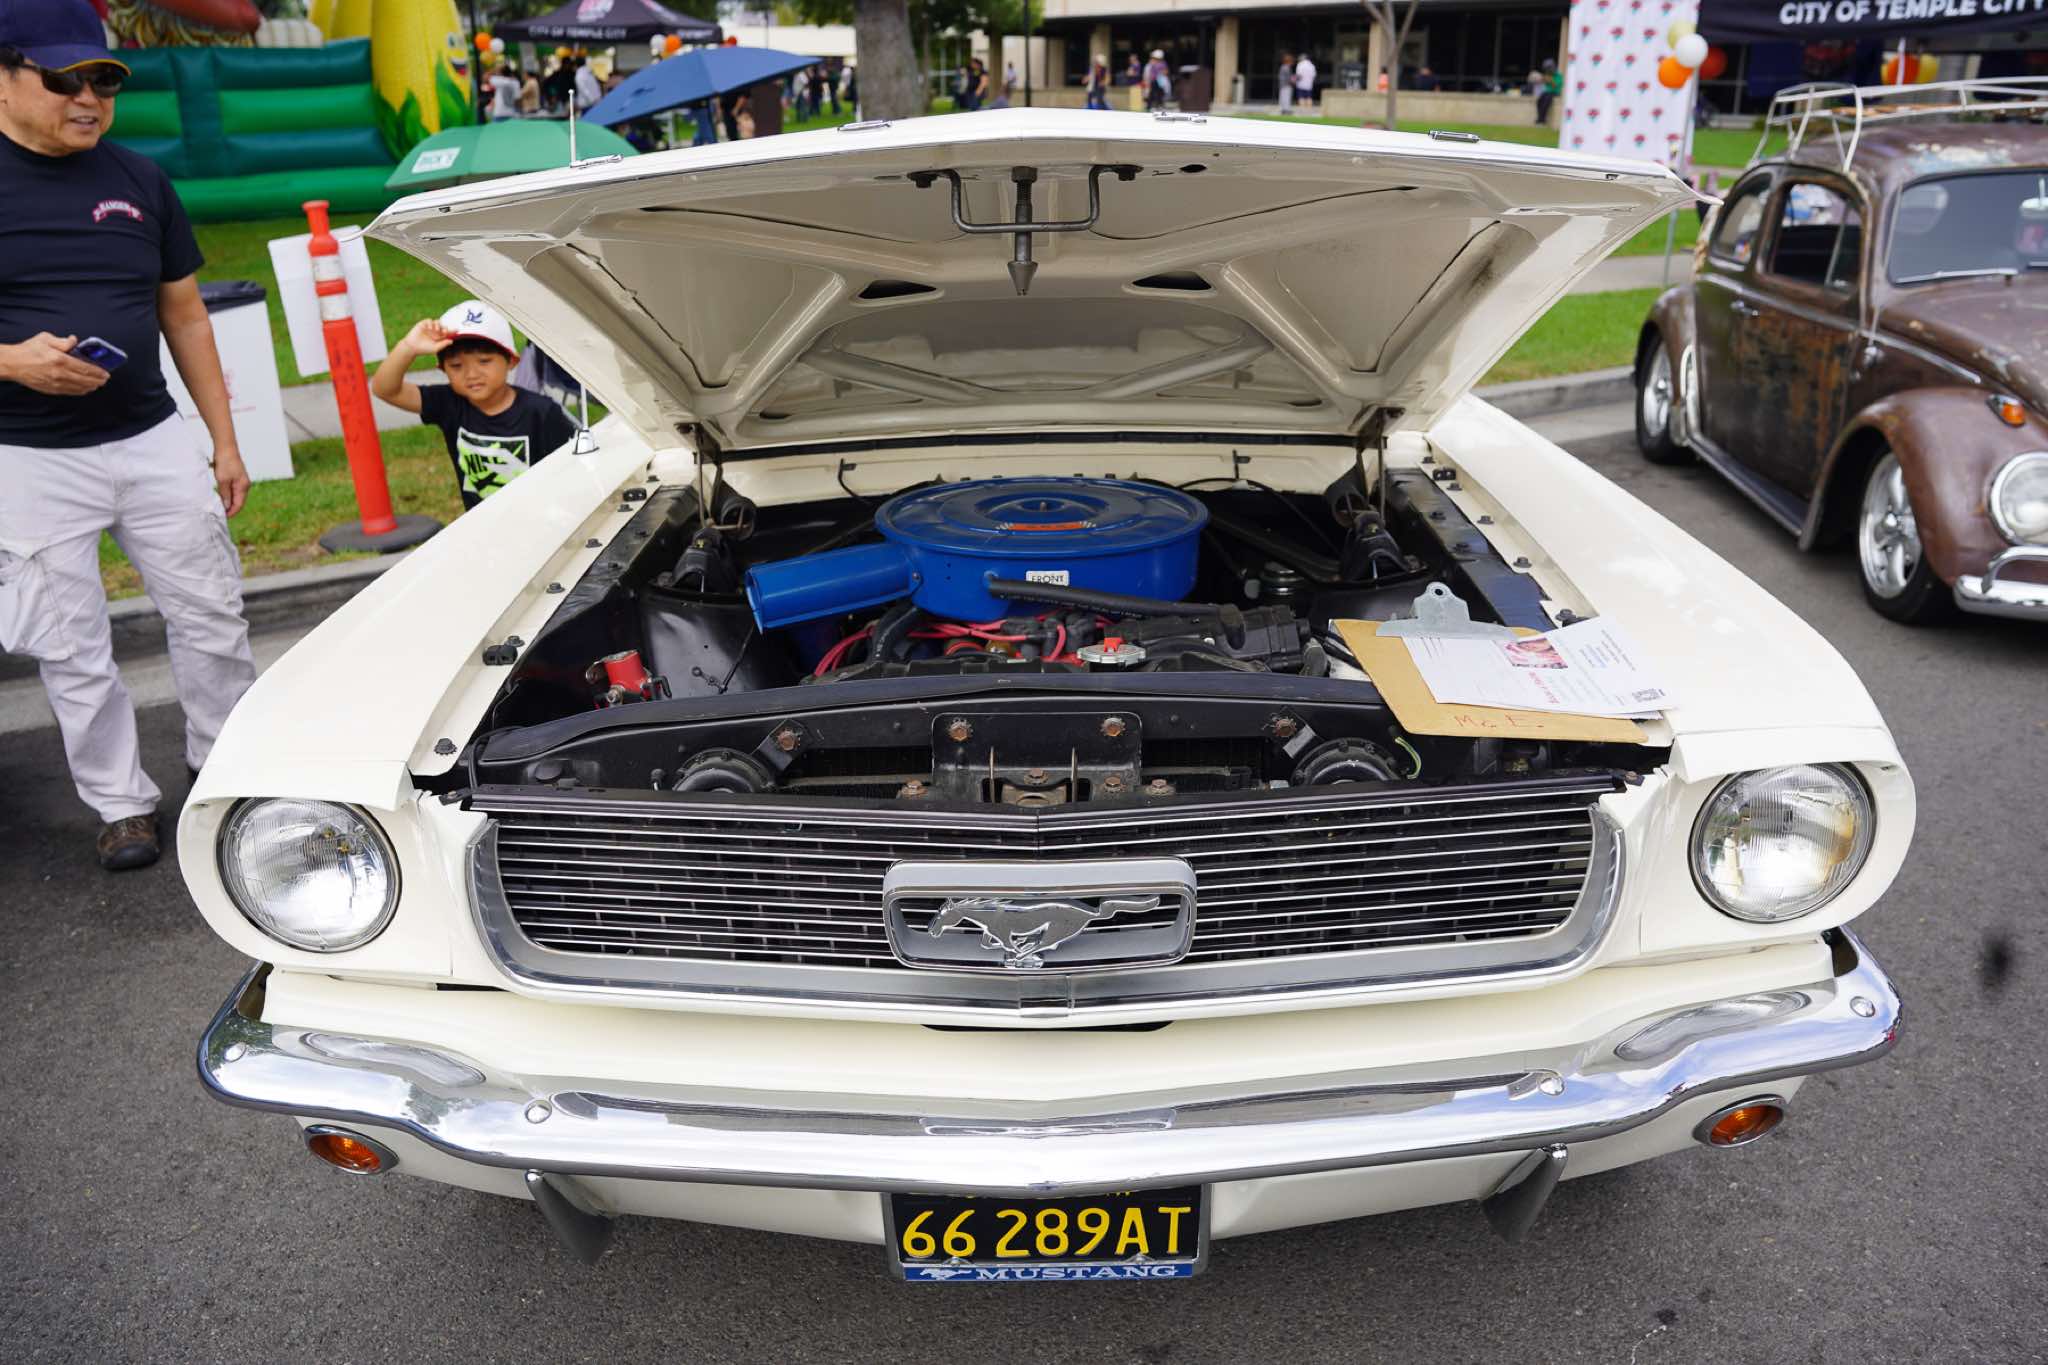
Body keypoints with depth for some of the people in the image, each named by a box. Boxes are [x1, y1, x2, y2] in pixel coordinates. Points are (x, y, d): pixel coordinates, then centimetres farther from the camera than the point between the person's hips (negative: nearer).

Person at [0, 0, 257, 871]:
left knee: (212, 618, 7)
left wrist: (224, 441, 9)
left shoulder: (139, 180, 8)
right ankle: (122, 805, 20)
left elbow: (184, 314, 13)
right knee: (73, 654, 5)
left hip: (153, 441, 3)